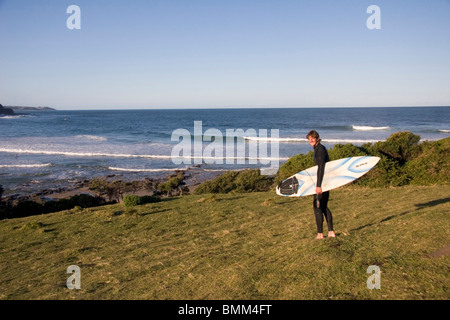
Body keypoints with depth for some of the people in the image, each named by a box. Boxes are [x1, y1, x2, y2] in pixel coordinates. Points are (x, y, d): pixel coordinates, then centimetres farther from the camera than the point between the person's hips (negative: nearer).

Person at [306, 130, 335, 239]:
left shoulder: (320, 150, -15)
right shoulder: (321, 148, 15)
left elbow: (321, 168, -23)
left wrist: (318, 185, -28)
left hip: (321, 182, -10)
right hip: (326, 182, 10)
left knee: (317, 207, -3)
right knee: (324, 207, 14)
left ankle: (320, 234, 3)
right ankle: (331, 232, 16)